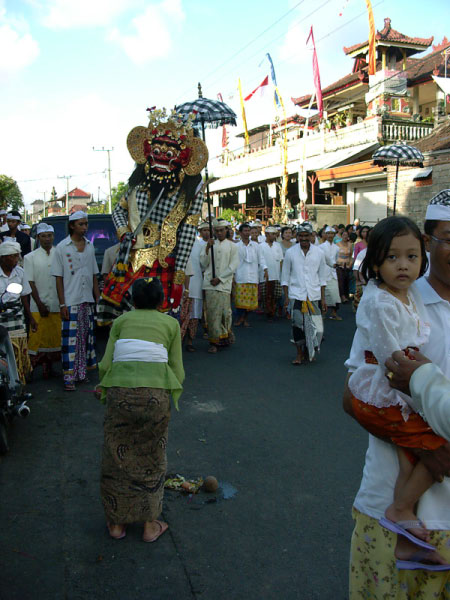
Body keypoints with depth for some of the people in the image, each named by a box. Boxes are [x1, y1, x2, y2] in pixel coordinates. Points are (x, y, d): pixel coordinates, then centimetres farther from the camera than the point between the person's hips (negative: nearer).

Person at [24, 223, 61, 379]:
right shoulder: (30, 258, 3)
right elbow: (30, 283, 0)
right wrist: (40, 305, -7)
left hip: (58, 306, 2)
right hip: (39, 307, -2)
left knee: (56, 337, 4)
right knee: (37, 338, -2)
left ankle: (48, 367, 17)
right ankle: (30, 369, 6)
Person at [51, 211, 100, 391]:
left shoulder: (90, 246, 11)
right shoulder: (62, 247, -3)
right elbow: (59, 278, -5)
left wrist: (98, 298, 10)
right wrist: (62, 304, -10)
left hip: (88, 300, 5)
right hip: (71, 301, -5)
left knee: (86, 337, 10)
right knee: (71, 339, -5)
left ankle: (81, 372, 21)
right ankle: (69, 377, 2)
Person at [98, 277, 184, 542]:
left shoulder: (121, 321, 17)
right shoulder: (170, 323, 15)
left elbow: (105, 364, 7)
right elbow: (178, 372, 9)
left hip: (119, 391, 1)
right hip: (155, 393, -1)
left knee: (117, 456, 20)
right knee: (152, 458, 19)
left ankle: (117, 522, 35)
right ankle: (150, 524, 31)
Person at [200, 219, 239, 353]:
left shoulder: (232, 246, 7)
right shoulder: (209, 245, 13)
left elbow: (233, 265, -1)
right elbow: (203, 264, 5)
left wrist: (219, 278, -7)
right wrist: (207, 248, -8)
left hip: (224, 283, -1)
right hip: (210, 284, 1)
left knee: (225, 311, -4)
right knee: (212, 312, -3)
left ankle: (226, 333, 23)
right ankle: (214, 341, 5)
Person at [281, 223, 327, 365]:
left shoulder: (319, 253, 5)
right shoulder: (290, 253, 1)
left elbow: (322, 277, 10)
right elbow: (285, 277, 5)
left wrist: (323, 298, 6)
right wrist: (286, 297, 0)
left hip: (314, 295, 1)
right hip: (296, 294, -1)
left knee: (316, 326, 0)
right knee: (298, 324, -3)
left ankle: (311, 352, 22)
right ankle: (300, 354, 12)